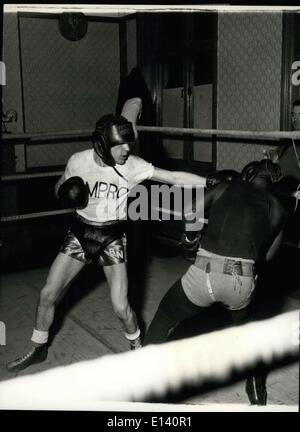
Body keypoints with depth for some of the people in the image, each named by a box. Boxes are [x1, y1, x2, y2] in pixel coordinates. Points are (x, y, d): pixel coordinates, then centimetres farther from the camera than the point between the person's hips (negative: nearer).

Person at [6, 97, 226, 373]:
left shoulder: (132, 166, -16)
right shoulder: (78, 161, -11)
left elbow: (174, 177, -19)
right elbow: (59, 188, 7)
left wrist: (210, 182, -29)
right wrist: (66, 193, -17)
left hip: (112, 236, -2)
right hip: (80, 232, 2)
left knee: (121, 307, -8)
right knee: (48, 294, 4)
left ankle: (138, 347, 24)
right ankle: (38, 349, 29)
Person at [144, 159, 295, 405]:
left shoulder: (225, 189, 16)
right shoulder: (278, 209, 16)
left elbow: (190, 212, 26)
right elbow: (267, 255, 20)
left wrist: (190, 235, 44)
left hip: (204, 274, -1)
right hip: (243, 281, 2)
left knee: (165, 319, 24)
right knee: (245, 325, 34)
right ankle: (258, 390, 41)